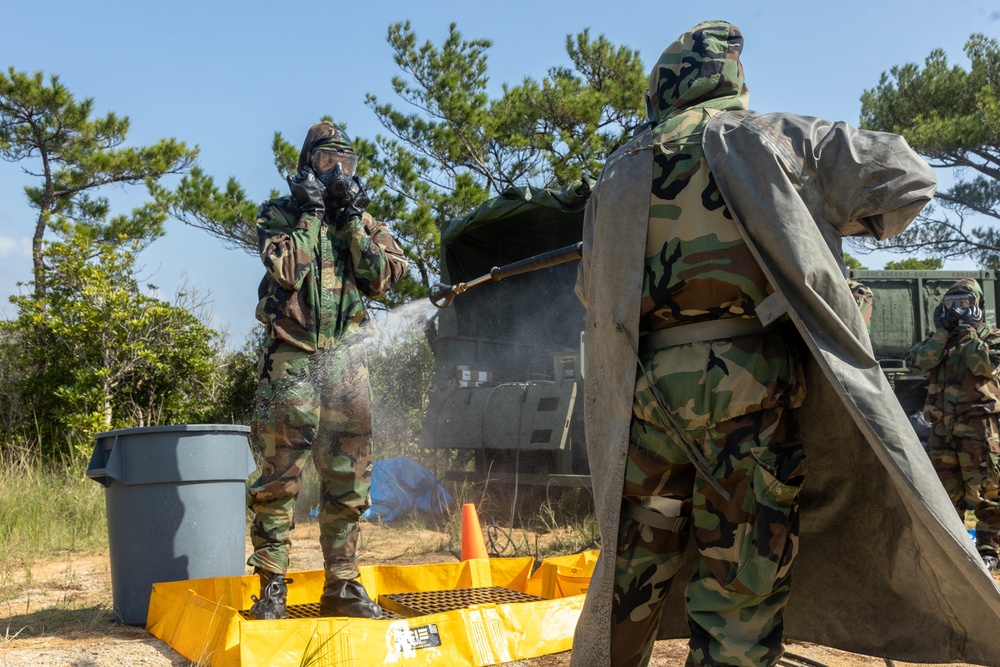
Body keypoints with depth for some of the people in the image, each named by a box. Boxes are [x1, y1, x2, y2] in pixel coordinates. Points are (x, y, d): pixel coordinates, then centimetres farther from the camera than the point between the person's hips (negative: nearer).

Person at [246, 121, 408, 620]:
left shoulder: (362, 220, 15)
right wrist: (311, 214, -7)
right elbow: (288, 271, -12)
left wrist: (351, 218, -4)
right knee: (280, 474, -6)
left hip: (346, 358, 3)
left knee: (348, 477, 4)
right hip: (291, 358, -3)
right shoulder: (280, 214, 6)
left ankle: (342, 585, 13)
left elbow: (381, 278, 0)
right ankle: (271, 585, 3)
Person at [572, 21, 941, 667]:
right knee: (743, 586, 2)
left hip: (643, 388, 4)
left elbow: (592, 292, 20)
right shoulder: (770, 136, 7)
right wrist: (833, 221, 23)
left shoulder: (620, 171, 17)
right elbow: (908, 177, 9)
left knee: (632, 568, 14)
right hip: (744, 380, -3)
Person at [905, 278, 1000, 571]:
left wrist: (967, 333, -10)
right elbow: (918, 361, -2)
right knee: (946, 491, 10)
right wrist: (944, 331, -6)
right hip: (942, 426, 5)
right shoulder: (939, 337, 17)